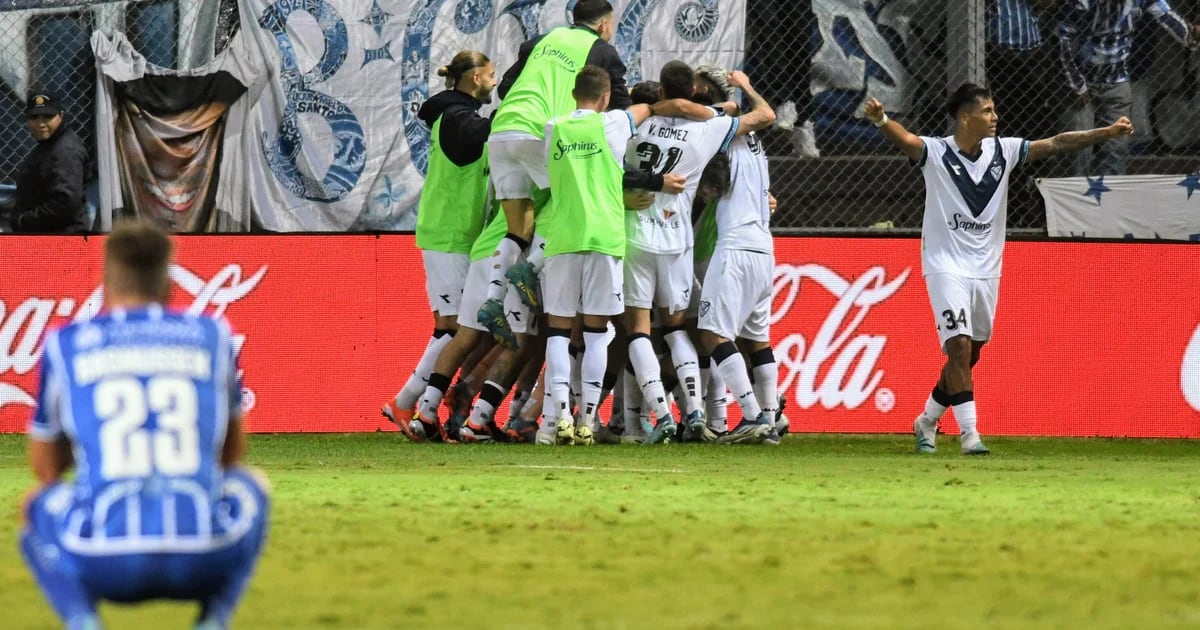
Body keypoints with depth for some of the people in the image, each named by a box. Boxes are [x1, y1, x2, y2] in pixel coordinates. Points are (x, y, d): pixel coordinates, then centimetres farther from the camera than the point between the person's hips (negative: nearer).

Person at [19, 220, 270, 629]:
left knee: (39, 505, 34)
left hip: (102, 566, 0)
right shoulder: (213, 336, 17)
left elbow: (45, 465, 28)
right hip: (206, 563, 1)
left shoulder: (66, 344, 14)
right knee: (249, 484, 34)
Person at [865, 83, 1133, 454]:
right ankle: (969, 433, -14)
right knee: (959, 347, -16)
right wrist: (881, 120, -54)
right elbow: (903, 140, -31)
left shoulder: (1003, 151, 1)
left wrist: (1108, 132, -7)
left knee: (969, 355, 11)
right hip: (946, 267, -5)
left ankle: (928, 421, 30)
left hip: (986, 269, 5)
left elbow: (1056, 145, 1)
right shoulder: (936, 153, -12)